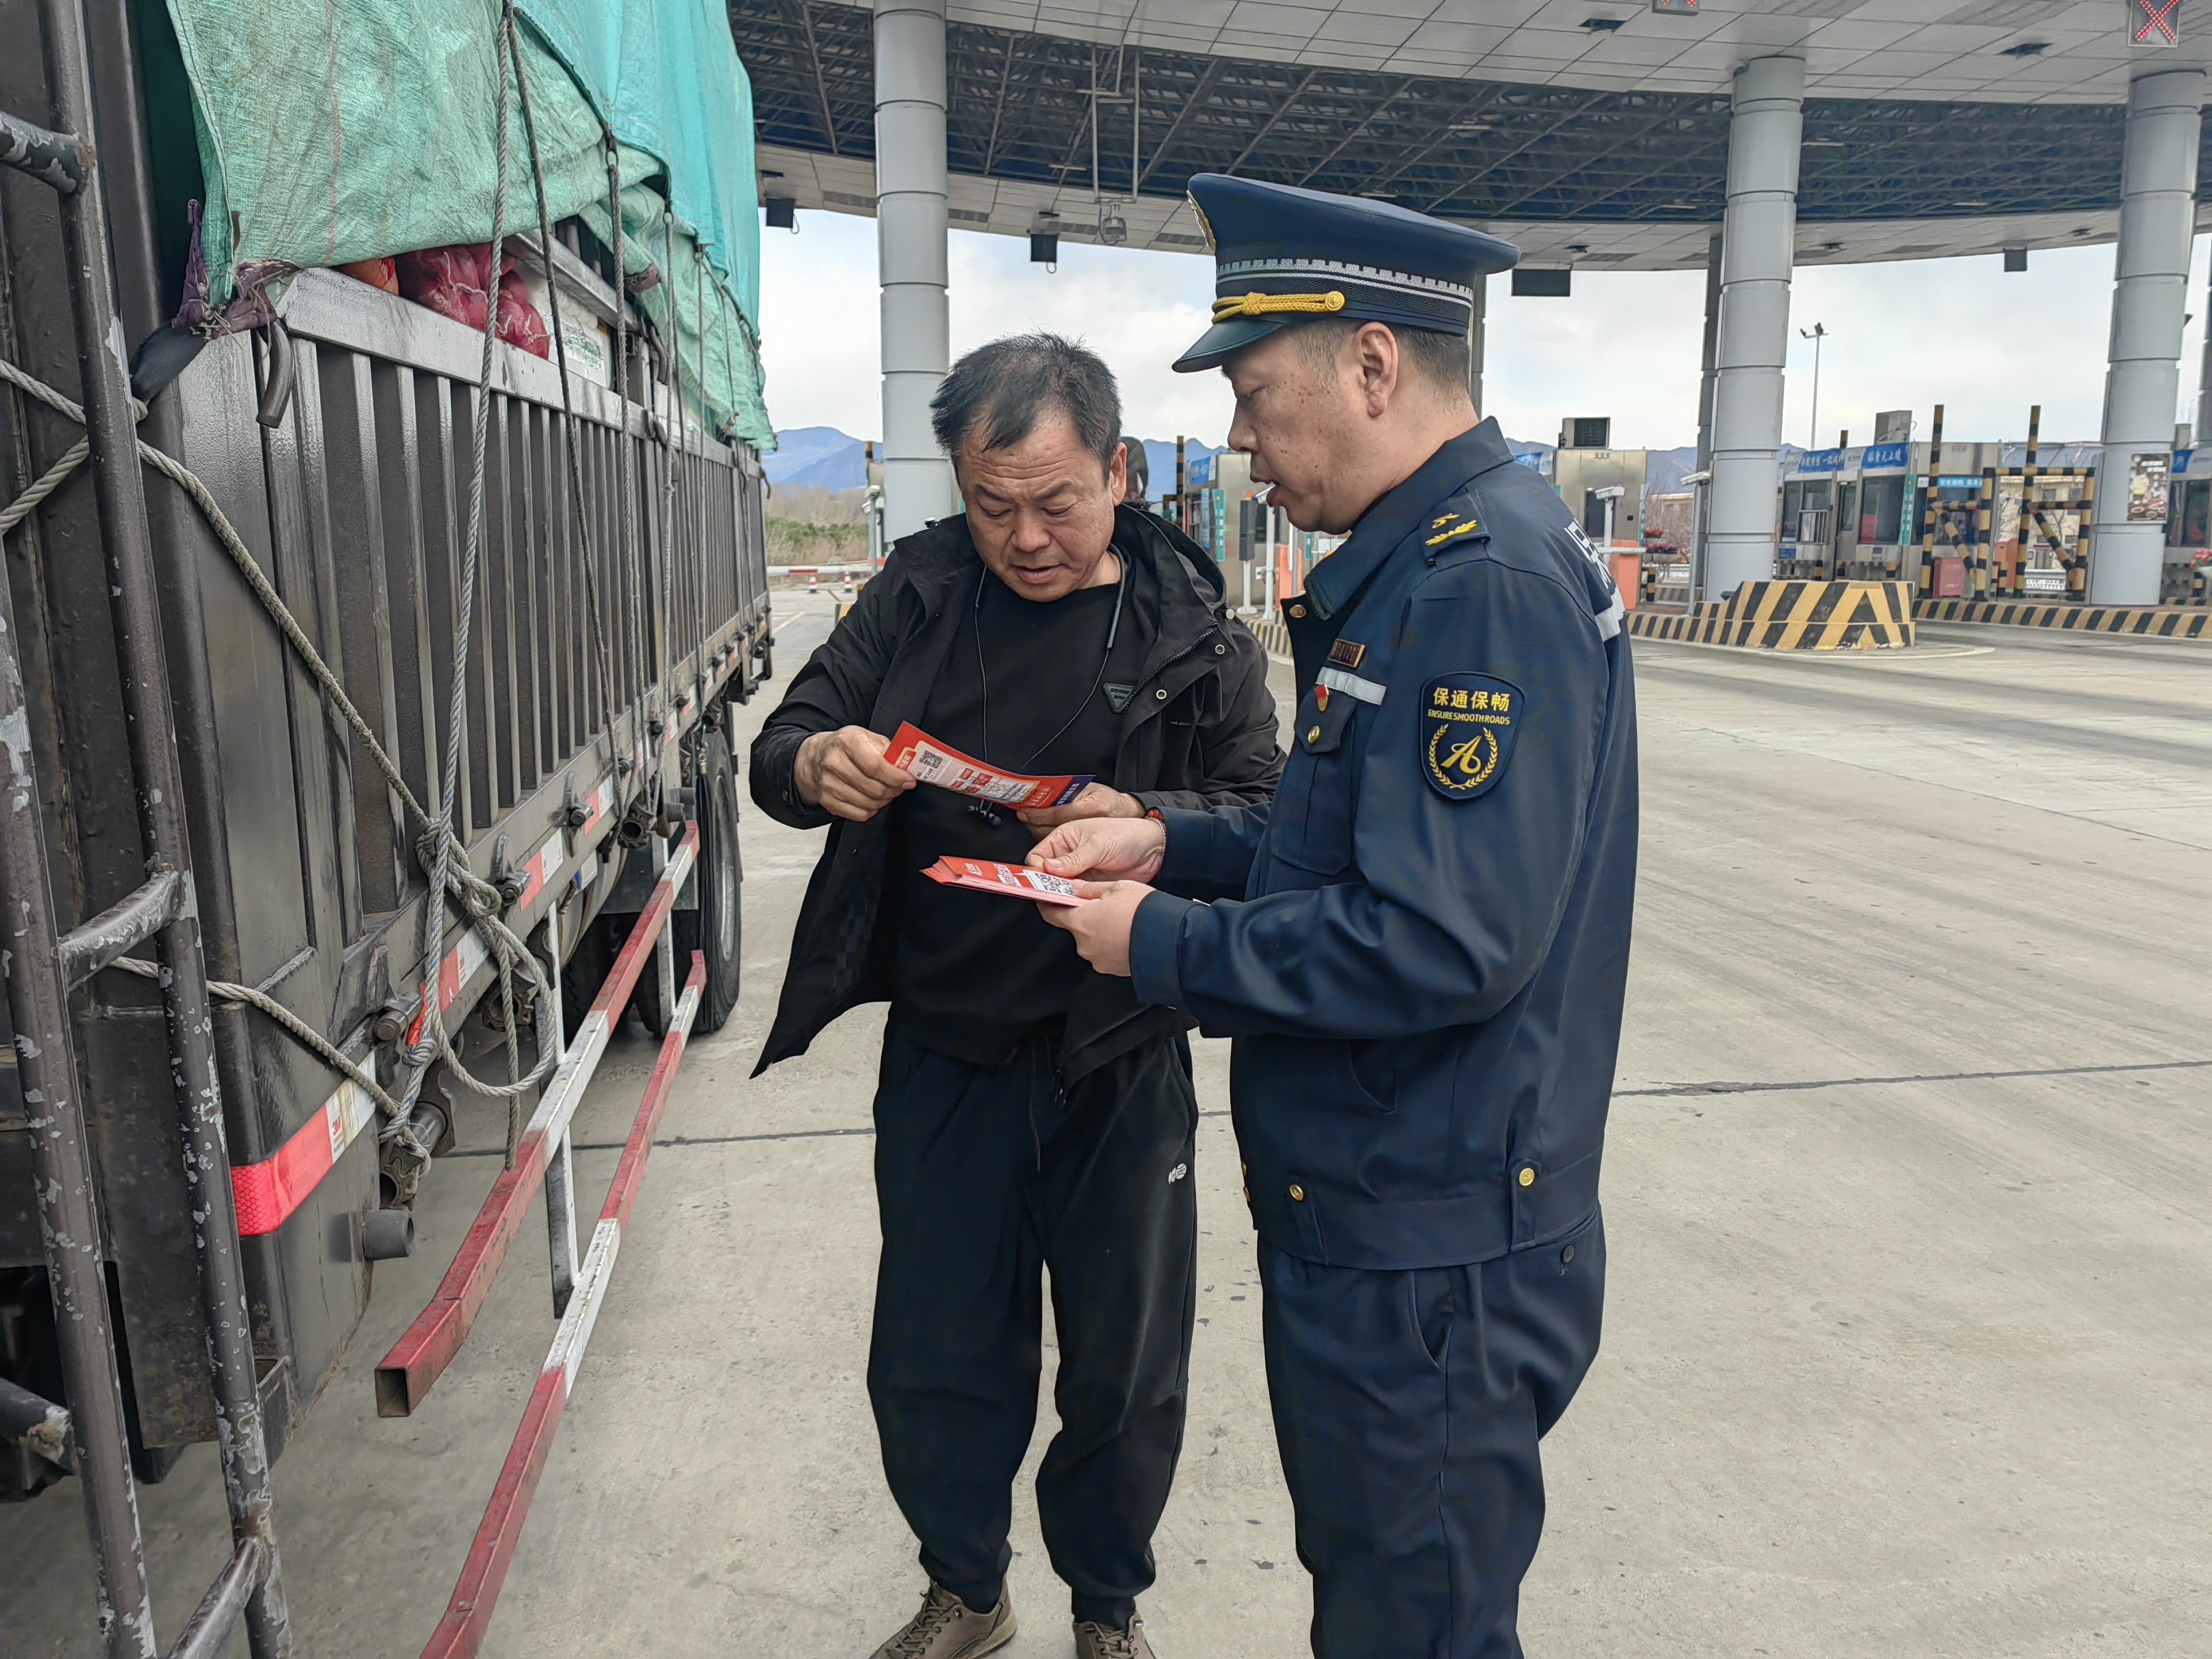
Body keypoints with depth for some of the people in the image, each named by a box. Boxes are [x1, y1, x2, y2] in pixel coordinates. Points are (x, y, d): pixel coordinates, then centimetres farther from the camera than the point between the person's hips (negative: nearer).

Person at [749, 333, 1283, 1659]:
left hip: (1120, 1066, -1)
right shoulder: (920, 594, -2)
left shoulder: (1196, 632, -7)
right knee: (933, 1365, 15)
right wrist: (817, 767, -26)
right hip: (944, 1054, 2)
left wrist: (1148, 826, -29)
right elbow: (780, 747, -1)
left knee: (1125, 1371, 14)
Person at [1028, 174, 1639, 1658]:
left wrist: (1165, 947, -18)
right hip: (1372, 1218, 10)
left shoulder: (1489, 583, -24)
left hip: (1429, 1258, -10)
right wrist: (1172, 844, 5)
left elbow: (1445, 941, -30)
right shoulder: (1424, 562, 10)